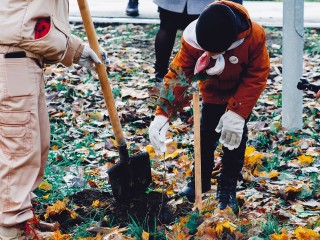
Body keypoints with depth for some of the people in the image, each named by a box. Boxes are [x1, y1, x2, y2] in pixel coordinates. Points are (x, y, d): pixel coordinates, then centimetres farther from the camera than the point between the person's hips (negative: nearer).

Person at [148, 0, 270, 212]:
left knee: (234, 140, 1)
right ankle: (200, 182, 29)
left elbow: (256, 77, -26)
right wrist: (162, 115, -42)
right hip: (212, 94, 2)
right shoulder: (192, 40, -34)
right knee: (205, 138, 9)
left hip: (242, 95, -2)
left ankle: (228, 190, 16)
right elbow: (178, 75, -33)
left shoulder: (254, 36, -37)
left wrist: (238, 112, -30)